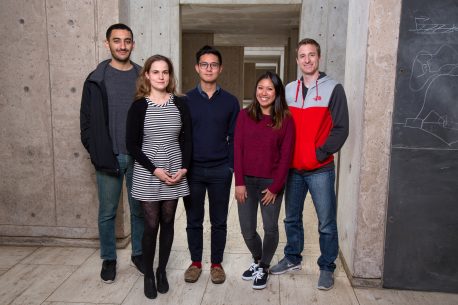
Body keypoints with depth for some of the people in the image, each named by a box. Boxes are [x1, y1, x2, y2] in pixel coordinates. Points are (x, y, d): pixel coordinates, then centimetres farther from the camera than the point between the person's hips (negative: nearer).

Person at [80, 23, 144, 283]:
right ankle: (109, 259, 26)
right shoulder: (97, 79, 1)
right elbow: (87, 120, 2)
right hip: (108, 158, -1)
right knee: (107, 212, 9)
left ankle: (138, 253, 30)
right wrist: (96, 152, -6)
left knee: (139, 209, 12)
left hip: (138, 157, 1)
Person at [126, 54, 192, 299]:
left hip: (175, 174, 3)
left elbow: (187, 140, 5)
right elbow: (132, 145, -7)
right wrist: (155, 170, -15)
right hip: (147, 175, -2)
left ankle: (162, 271, 27)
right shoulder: (139, 106, -5)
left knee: (168, 223, 10)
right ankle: (148, 275, 21)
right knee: (151, 225, 2)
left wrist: (184, 168, -8)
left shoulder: (179, 104, 3)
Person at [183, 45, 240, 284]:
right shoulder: (186, 100, 2)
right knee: (193, 220, 11)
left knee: (219, 221, 10)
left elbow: (234, 137, 3)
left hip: (220, 170, 0)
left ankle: (216, 263, 27)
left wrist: (232, 166, -4)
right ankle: (195, 262, 28)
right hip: (192, 169, 0)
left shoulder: (230, 101, 2)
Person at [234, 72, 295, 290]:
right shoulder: (244, 116, 0)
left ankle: (264, 267, 32)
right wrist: (239, 182, -6)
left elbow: (285, 156, -6)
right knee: (247, 230, 8)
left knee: (270, 228, 8)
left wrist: (275, 187, -9)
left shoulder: (285, 120, -5)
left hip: (271, 182, -2)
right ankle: (257, 260, 37)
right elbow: (237, 150, -1)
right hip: (247, 181, 2)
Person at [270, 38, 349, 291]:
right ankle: (292, 258, 33)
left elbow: (340, 128, -7)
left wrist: (320, 154, -14)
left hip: (320, 169, -4)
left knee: (326, 223, 3)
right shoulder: (289, 90, 10)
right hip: (293, 168, 5)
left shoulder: (333, 88, -3)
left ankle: (327, 268, 20)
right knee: (291, 218, 15)